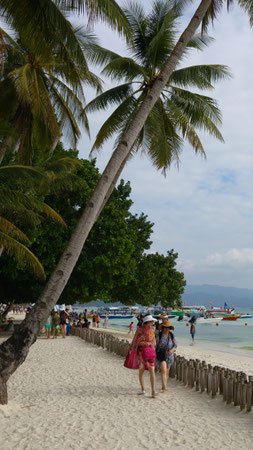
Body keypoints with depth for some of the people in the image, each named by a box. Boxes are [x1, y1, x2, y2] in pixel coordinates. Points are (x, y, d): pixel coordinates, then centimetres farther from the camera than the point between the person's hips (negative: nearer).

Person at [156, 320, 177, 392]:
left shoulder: (172, 335, -4)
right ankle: (164, 387, -22)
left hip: (169, 356, 4)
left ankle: (163, 386, 30)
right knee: (163, 370, -19)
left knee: (167, 372, 13)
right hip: (161, 355, -4)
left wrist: (172, 350, -22)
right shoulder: (159, 335, -11)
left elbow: (175, 345, -2)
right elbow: (155, 345, -4)